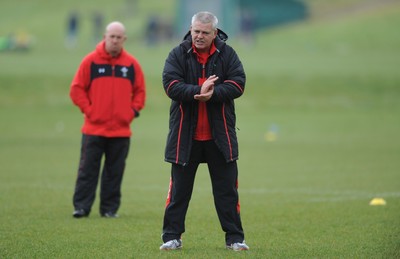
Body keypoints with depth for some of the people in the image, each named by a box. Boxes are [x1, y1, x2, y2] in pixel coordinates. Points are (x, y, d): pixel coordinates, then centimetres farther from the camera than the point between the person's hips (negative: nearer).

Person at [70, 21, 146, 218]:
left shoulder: (131, 64, 4)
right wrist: (87, 109, -6)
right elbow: (77, 89, 1)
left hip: (121, 129, 2)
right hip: (94, 127, -2)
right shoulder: (91, 61, -1)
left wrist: (133, 111, 1)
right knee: (88, 169, -1)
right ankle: (81, 207, 1)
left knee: (114, 172, 5)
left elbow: (140, 91, 13)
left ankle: (110, 208, 11)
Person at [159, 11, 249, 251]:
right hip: (185, 134, -1)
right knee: (179, 187, 4)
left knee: (227, 188, 5)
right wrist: (198, 92, -25)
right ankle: (172, 237, 11)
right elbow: (171, 85, -13)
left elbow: (238, 83, -9)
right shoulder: (178, 55, -1)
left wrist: (212, 94, -23)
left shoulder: (227, 54, 1)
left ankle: (235, 238, 12)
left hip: (219, 135, 1)